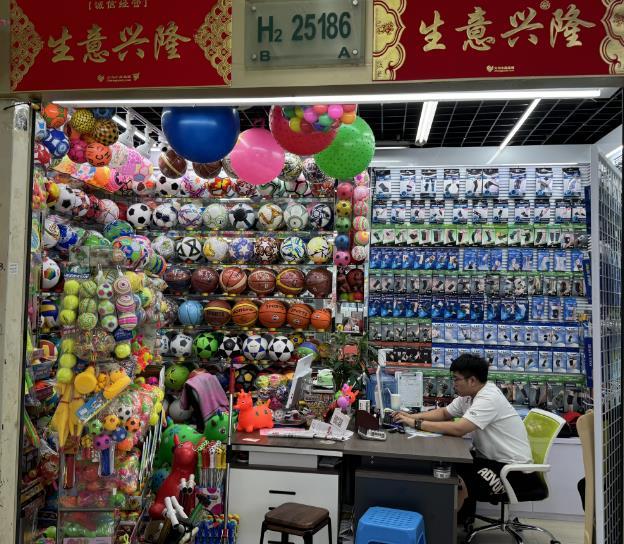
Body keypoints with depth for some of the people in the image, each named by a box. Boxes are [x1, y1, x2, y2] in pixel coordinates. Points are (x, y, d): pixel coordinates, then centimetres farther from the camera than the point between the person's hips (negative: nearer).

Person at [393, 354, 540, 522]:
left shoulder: (488, 399, -24)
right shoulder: (469, 395, 4)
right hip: (490, 458, 9)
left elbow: (458, 429, -33)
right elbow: (444, 413, 16)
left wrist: (416, 424, -26)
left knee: (460, 484, -26)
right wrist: (413, 416, 0)